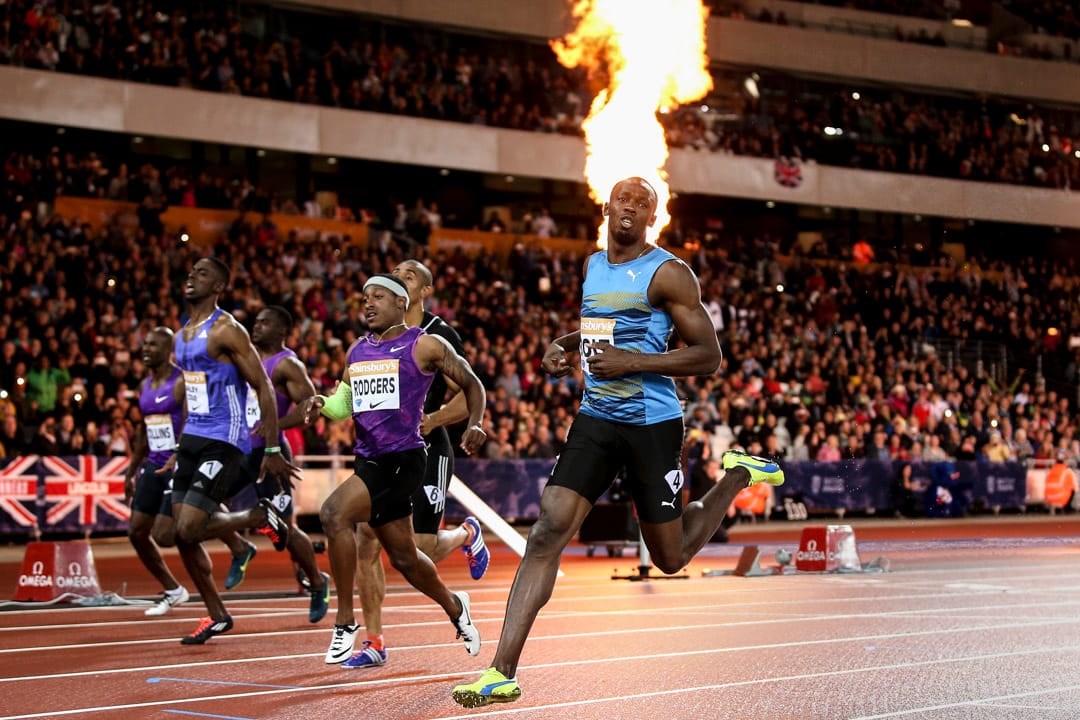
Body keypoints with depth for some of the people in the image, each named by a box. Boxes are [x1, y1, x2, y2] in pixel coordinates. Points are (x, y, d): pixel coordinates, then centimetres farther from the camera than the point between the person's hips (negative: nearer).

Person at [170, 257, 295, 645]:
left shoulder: (226, 330, -11)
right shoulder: (182, 334, 14)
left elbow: (264, 387, -13)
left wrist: (273, 451, -16)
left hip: (224, 442, -8)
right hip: (192, 438, 8)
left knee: (189, 529, -16)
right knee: (181, 533, 5)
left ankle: (260, 517, 9)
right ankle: (217, 616, 19)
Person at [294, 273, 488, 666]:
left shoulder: (426, 345, -3)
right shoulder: (357, 349, 14)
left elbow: (472, 384, 6)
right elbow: (343, 404, 23)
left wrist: (474, 425, -10)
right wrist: (320, 403, 1)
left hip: (403, 458, -7)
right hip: (367, 459, 7)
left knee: (334, 513, -27)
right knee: (403, 557, 17)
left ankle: (345, 620, -17)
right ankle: (455, 606, 45)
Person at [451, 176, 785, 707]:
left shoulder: (668, 273, -9)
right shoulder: (593, 265, 11)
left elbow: (708, 356, -11)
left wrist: (632, 361, -19)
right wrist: (563, 344, 11)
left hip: (651, 424, -5)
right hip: (595, 419, 5)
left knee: (670, 558, 9)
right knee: (548, 533, -12)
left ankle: (739, 473, 35)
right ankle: (502, 673, -14)